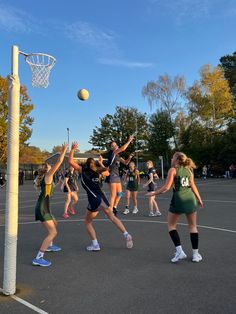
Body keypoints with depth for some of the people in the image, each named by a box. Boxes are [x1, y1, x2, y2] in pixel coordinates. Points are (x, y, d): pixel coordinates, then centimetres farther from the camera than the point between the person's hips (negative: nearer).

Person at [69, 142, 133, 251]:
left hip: (94, 200, -4)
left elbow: (70, 161, 2)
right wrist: (101, 165, 34)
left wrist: (73, 149, 7)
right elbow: (107, 173, 32)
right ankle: (126, 235, 6)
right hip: (102, 197, 5)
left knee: (88, 222, 14)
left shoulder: (83, 170, 3)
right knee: (112, 217, 16)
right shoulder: (97, 172, 13)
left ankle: (95, 244, 7)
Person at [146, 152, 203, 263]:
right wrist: (199, 199, 24)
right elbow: (193, 186, 12)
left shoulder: (173, 170, -3)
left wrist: (154, 193, 2)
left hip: (178, 199, -5)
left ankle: (179, 251, 3)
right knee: (192, 226, 16)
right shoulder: (188, 170, 12)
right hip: (190, 199, 5)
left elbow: (166, 187, -10)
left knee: (171, 226, 12)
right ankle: (195, 254, 19)